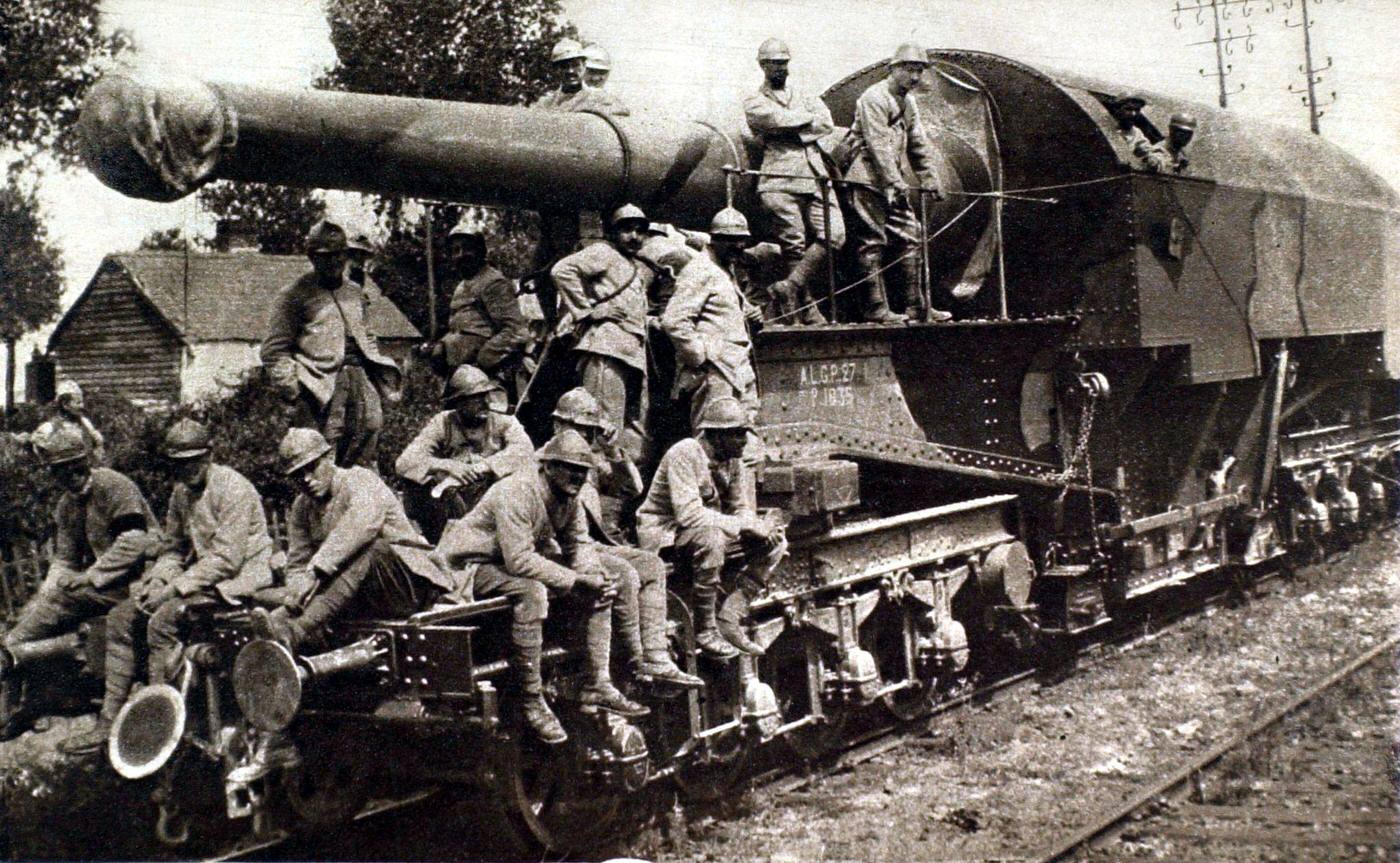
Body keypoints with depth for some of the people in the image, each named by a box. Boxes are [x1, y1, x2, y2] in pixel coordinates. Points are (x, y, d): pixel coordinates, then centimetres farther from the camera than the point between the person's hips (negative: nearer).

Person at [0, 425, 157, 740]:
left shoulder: (114, 486, -9)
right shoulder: (67, 504, 16)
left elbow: (134, 544, -18)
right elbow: (64, 558, 14)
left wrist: (89, 578, -20)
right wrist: (51, 584, -8)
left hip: (132, 581, -8)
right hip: (97, 581, 8)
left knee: (63, 597, -27)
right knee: (36, 605, -7)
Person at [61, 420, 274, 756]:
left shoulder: (232, 488, -17)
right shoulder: (181, 492, 12)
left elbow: (227, 559, -22)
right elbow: (173, 548, 18)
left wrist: (175, 588, -22)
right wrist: (156, 581, -3)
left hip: (239, 578, -9)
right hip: (201, 574, 9)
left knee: (162, 620, -28)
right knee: (122, 617, -1)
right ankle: (109, 722, 1)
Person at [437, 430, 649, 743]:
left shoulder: (569, 497, -2)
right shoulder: (515, 493, -28)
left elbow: (578, 543, 6)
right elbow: (520, 560, -36)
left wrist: (594, 574, -16)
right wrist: (576, 580, -32)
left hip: (525, 560, 9)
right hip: (474, 563, -9)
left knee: (601, 586, 0)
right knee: (532, 591, -39)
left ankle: (598, 685, 3)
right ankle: (532, 701, -29)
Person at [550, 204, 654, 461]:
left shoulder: (643, 270, 26)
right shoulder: (603, 253, 3)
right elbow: (562, 270, -11)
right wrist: (588, 309, -11)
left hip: (635, 353, 9)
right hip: (606, 348, -9)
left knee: (633, 431, 9)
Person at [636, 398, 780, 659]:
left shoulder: (733, 461, 2)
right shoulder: (684, 454, -23)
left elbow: (741, 508, 6)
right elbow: (689, 513, -32)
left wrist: (758, 526, -18)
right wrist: (741, 525, -32)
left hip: (707, 529, 8)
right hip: (663, 531, -8)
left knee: (766, 543, -6)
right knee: (711, 538, -37)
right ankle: (705, 630, -28)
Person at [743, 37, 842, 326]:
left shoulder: (805, 97, 25)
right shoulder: (755, 102, 12)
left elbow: (826, 125, 5)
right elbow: (779, 120, -9)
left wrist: (791, 128, -4)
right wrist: (808, 117, 4)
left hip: (815, 176, 4)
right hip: (780, 180, -4)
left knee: (834, 234, -16)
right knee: (795, 245, -7)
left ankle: (792, 286, -11)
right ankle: (807, 311, -4)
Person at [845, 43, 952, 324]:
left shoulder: (908, 102, 16)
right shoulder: (873, 98, -11)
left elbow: (919, 144, 20)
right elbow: (879, 145, -20)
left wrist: (928, 180, 14)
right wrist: (896, 183, -25)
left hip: (894, 183, 9)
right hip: (869, 180, -9)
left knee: (909, 237, 5)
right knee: (872, 242, -7)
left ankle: (917, 305, 8)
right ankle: (876, 308, -5)